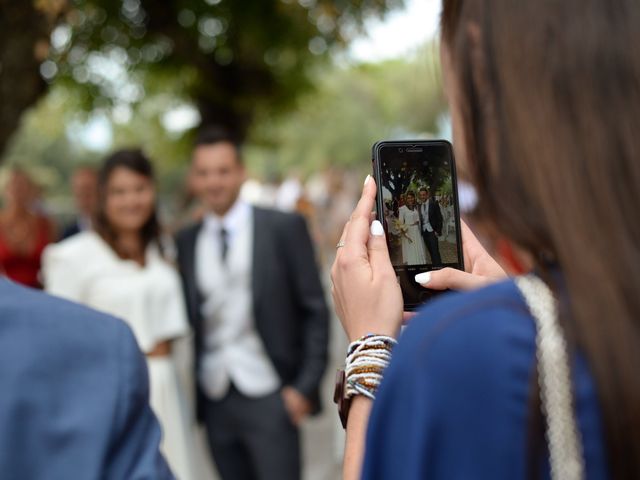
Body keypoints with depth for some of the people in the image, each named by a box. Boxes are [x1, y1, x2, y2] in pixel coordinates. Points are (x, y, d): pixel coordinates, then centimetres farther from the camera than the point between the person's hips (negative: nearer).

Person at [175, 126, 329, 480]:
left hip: (269, 396, -3)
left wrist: (306, 385, -8)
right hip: (214, 398, 4)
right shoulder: (185, 242, 7)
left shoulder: (284, 228, -3)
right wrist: (191, 390, 5)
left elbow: (314, 310, -3)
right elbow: (190, 319, 10)